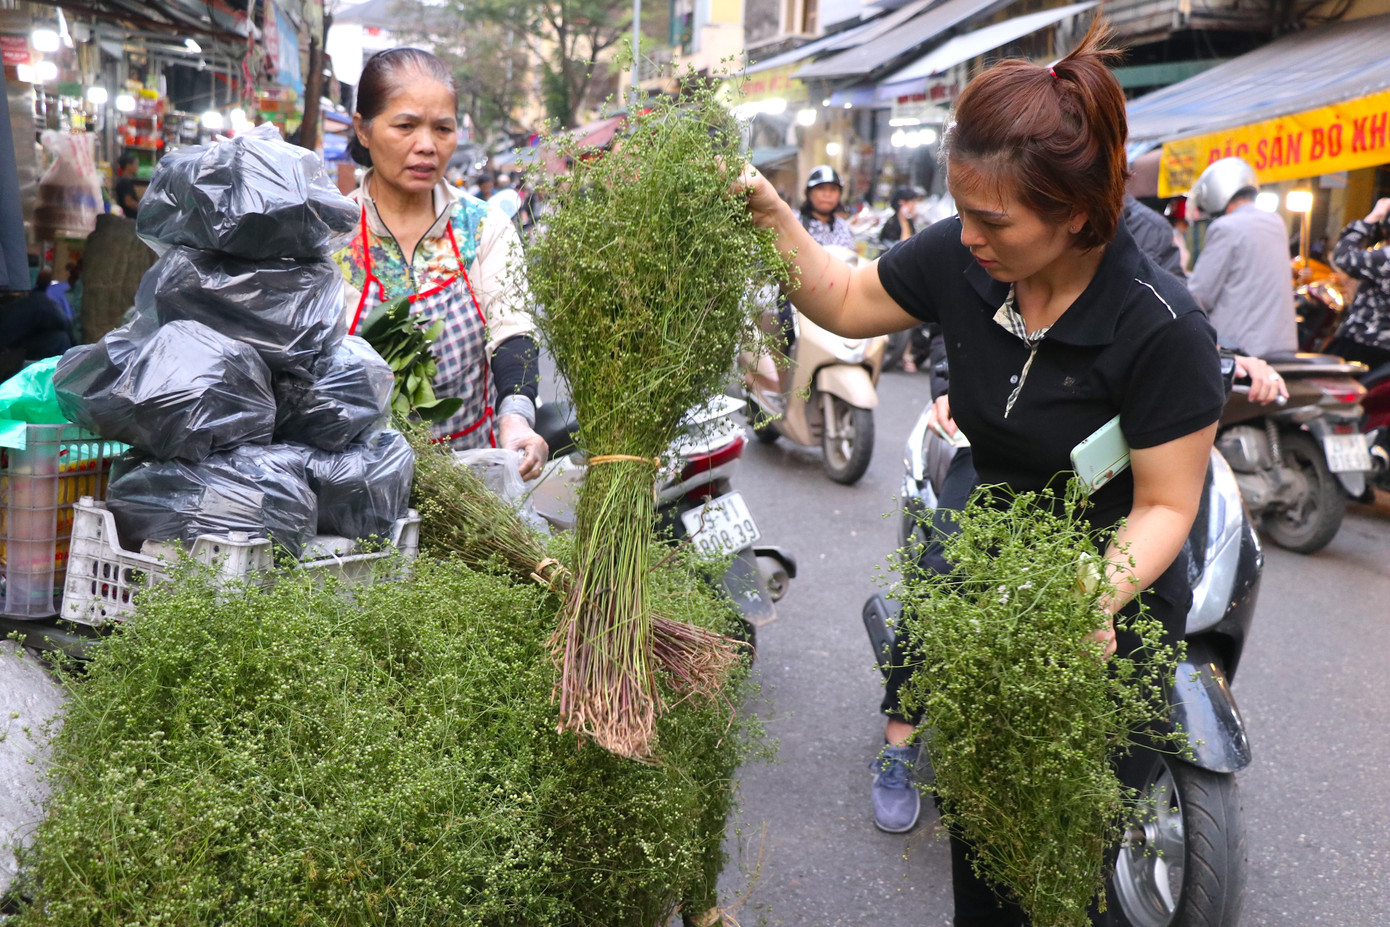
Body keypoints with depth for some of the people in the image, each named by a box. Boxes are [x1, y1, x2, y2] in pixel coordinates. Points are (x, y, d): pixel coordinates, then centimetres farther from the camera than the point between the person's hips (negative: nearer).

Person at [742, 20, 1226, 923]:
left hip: (1114, 601, -4)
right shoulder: (962, 257, -14)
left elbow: (1165, 505, -20)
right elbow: (846, 303, 1)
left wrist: (1101, 598, -38)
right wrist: (774, 219, -13)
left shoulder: (1164, 331, -26)